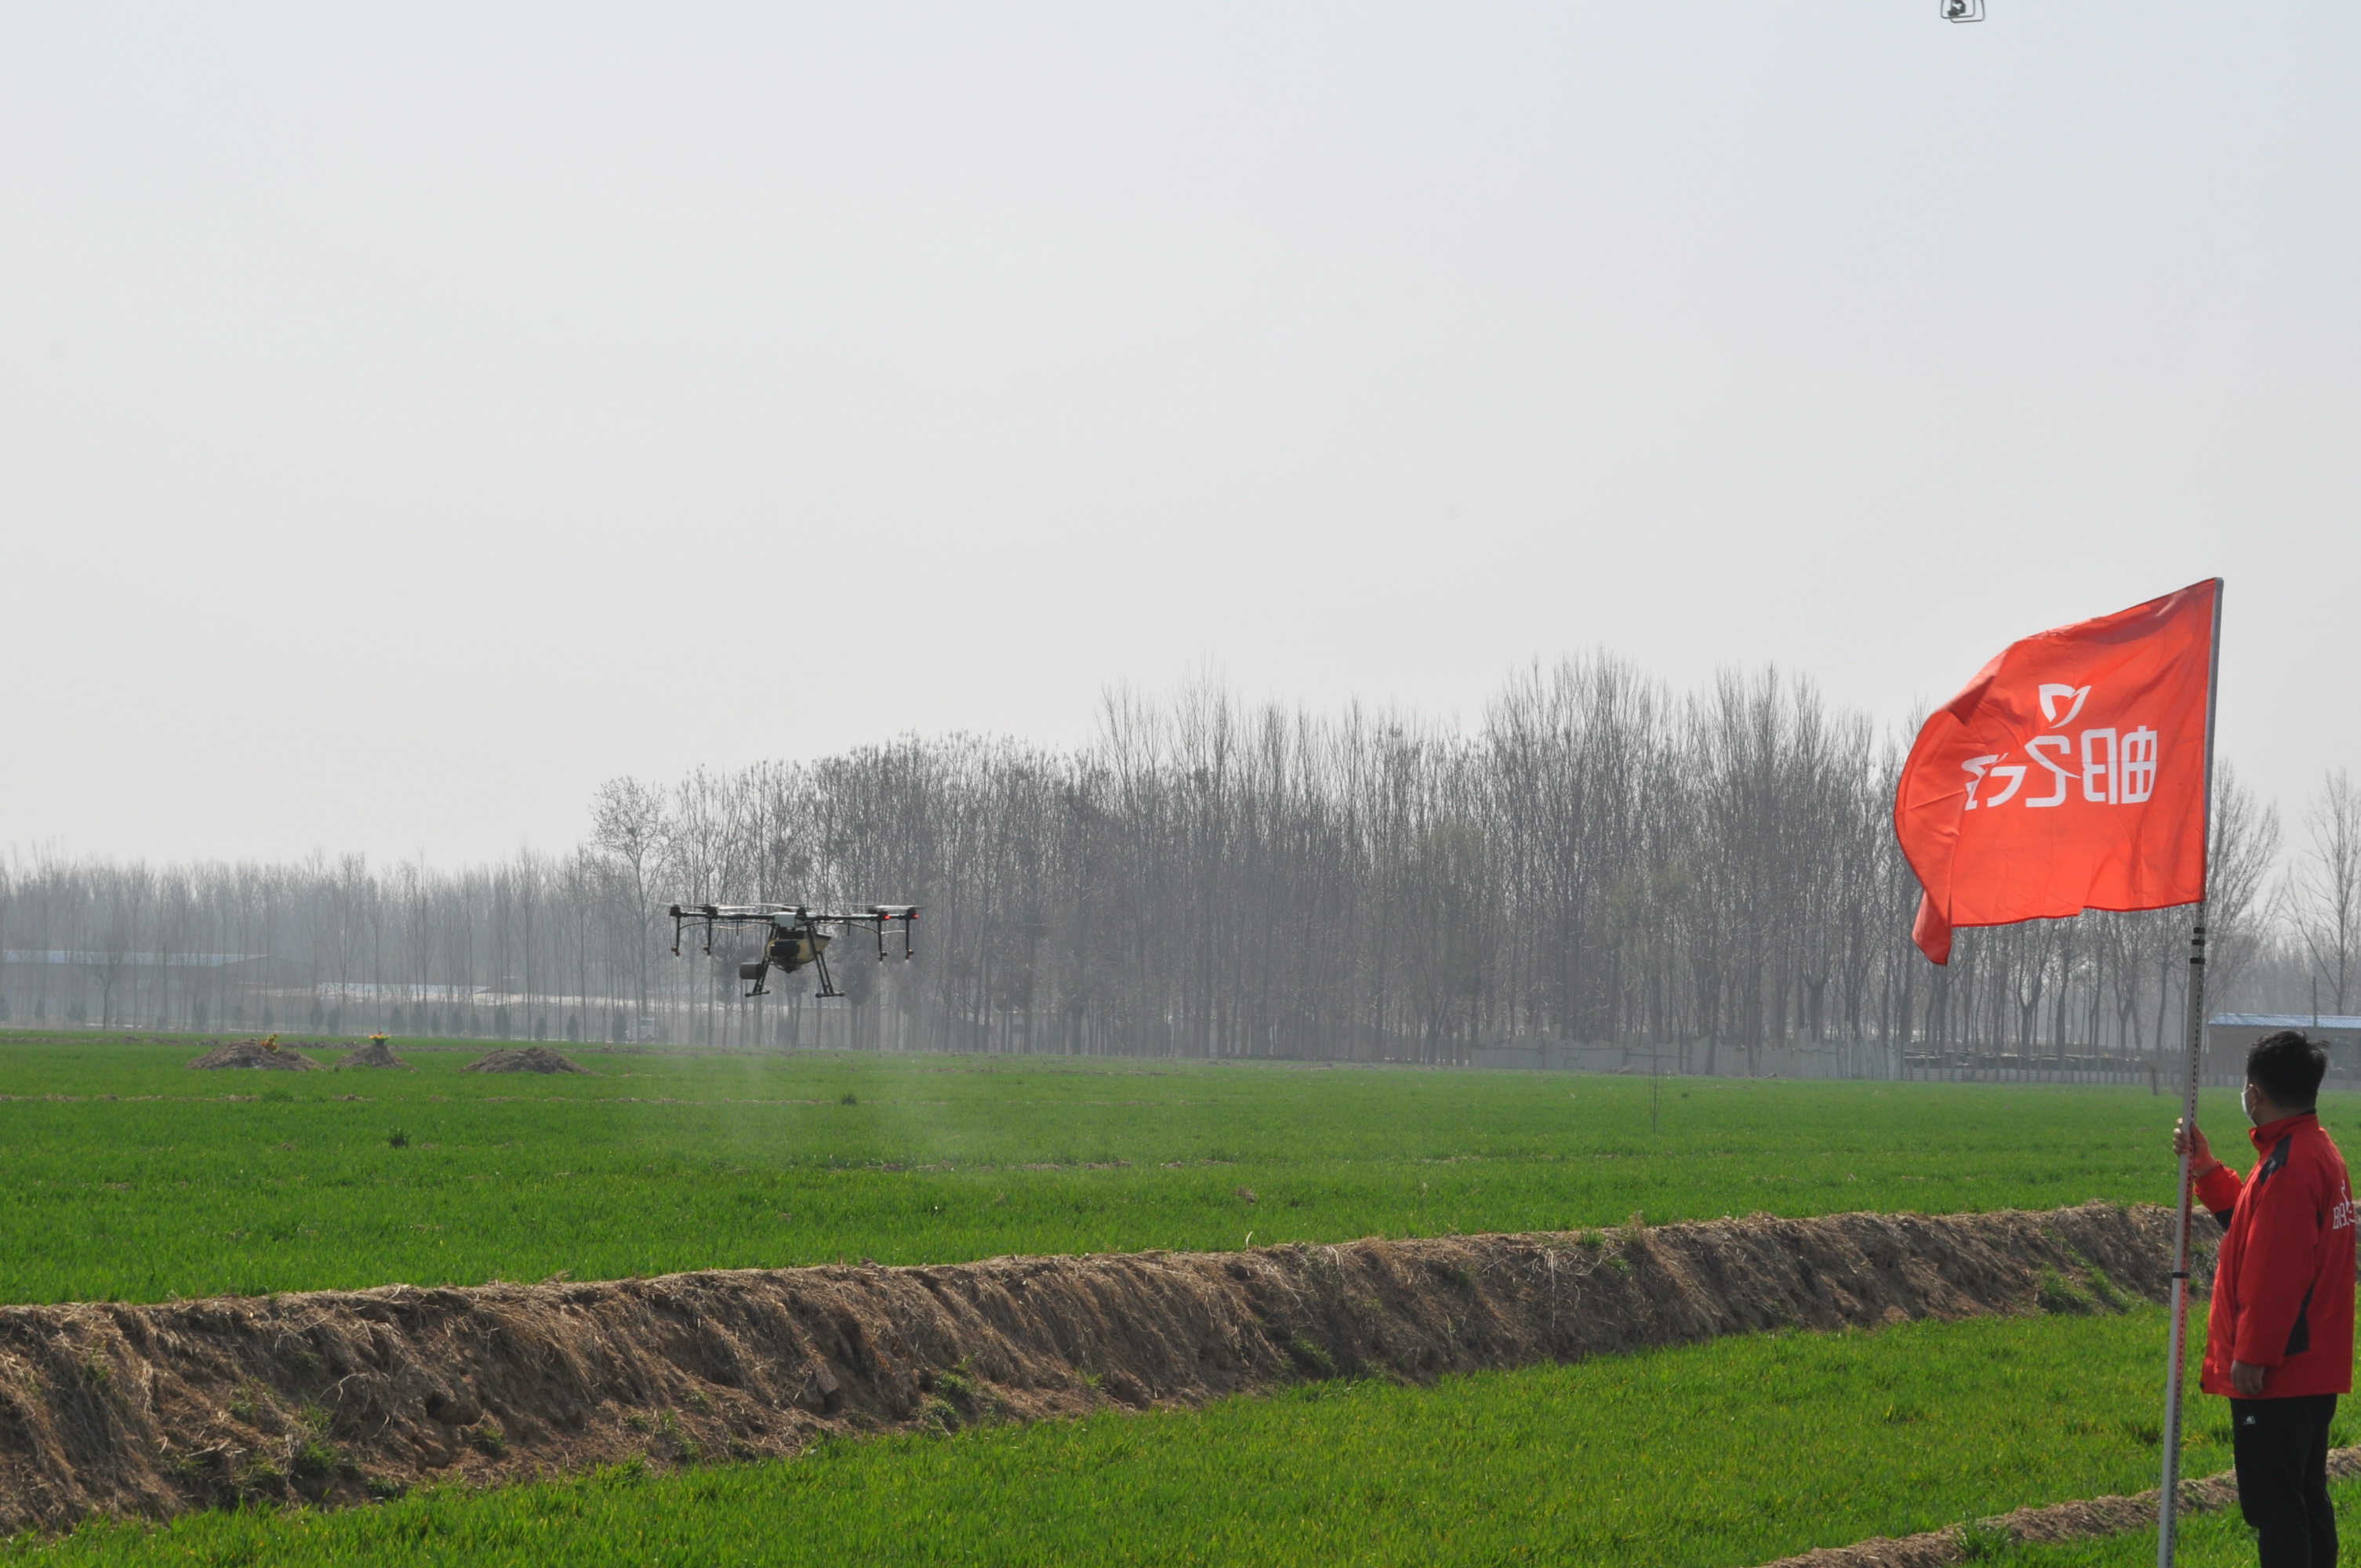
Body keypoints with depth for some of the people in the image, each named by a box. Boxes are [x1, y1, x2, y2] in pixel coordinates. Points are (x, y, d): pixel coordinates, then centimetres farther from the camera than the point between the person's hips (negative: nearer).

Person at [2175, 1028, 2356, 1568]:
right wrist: (2206, 1171, 22)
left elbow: (2275, 1271, -23)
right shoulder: (2317, 1149, 12)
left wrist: (2252, 1356, -19)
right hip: (2314, 1369, 10)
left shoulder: (2288, 1164, -20)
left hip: (2274, 1377, -10)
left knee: (2275, 1509, -8)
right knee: (2307, 1501, 16)